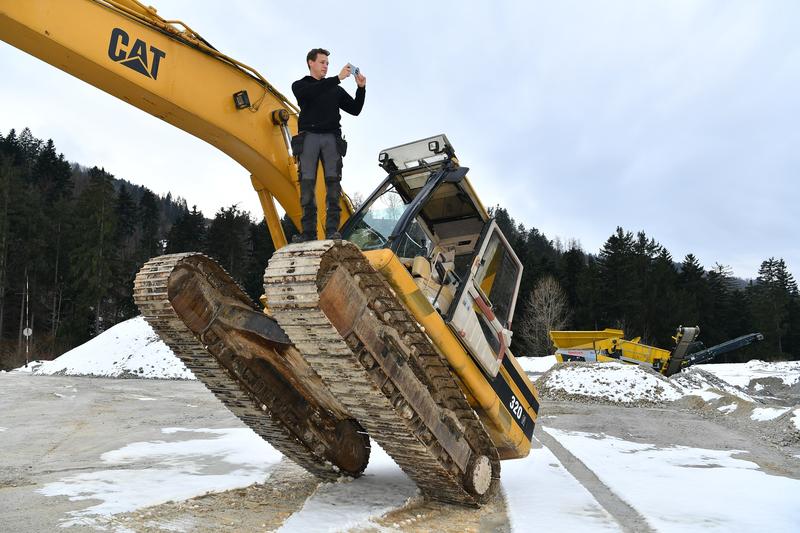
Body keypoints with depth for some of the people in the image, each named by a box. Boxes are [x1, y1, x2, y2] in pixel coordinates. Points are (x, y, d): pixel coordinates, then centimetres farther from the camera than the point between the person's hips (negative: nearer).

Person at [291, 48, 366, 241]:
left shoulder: (335, 90, 24)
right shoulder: (299, 85, 16)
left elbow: (355, 110, 18)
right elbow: (311, 92, -9)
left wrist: (361, 88, 3)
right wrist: (338, 78, -14)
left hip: (331, 138, 2)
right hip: (309, 137, -2)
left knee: (333, 182, -11)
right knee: (307, 184, -9)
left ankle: (332, 230, -17)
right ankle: (309, 232, -11)